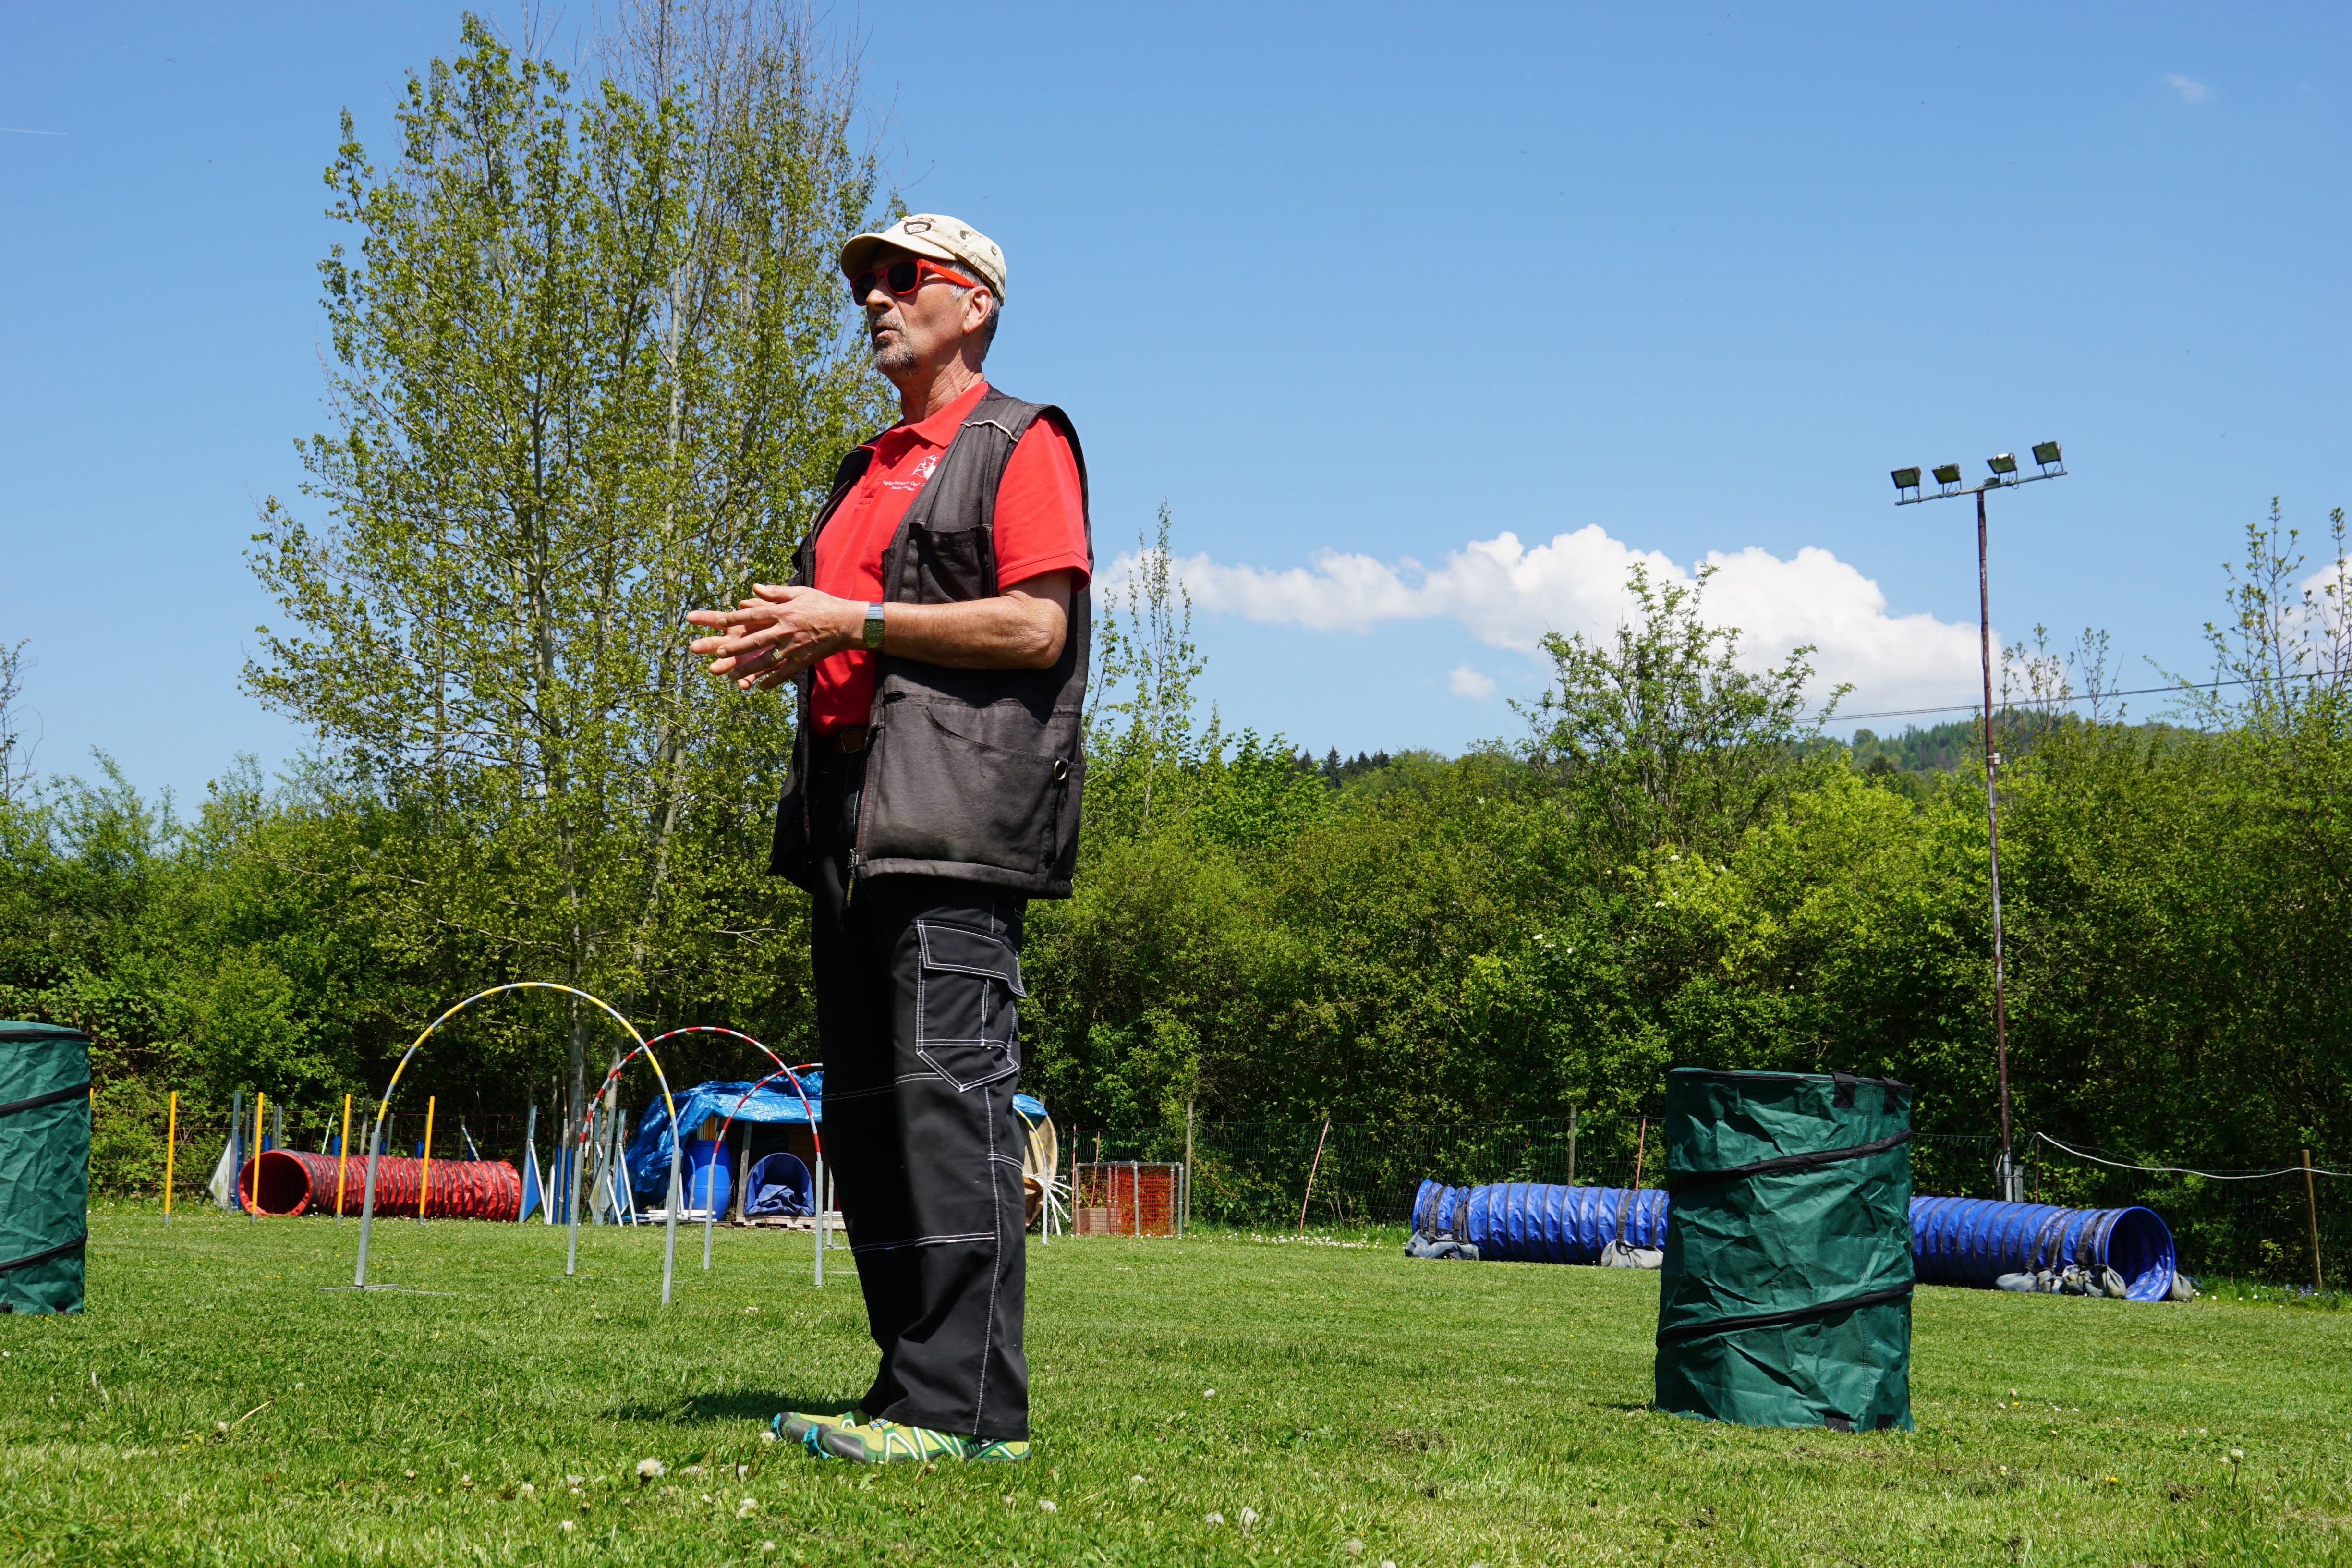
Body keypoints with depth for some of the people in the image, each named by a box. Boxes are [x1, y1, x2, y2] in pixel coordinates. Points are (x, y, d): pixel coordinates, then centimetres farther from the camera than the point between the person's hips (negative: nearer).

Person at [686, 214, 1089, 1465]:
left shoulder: (1021, 444, 2)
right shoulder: (868, 472, 27)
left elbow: (1036, 626, -11)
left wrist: (854, 623, -12)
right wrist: (782, 645, 10)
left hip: (955, 818, -9)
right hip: (851, 822, 9)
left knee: (948, 1089, -14)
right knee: (863, 1109, 6)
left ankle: (971, 1408, -14)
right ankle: (912, 1392, 10)